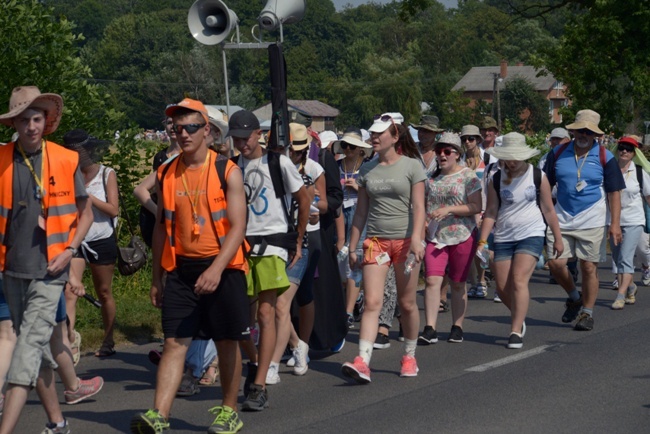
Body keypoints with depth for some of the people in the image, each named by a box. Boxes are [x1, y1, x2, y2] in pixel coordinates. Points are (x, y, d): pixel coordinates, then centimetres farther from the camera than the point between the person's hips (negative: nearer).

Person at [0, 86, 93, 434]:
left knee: (29, 347, -13)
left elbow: (85, 213, 8)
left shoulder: (66, 161, -3)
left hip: (48, 272, -3)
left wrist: (69, 251, -4)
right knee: (38, 350, 14)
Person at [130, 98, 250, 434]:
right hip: (180, 270, 3)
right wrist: (156, 279, 11)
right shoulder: (167, 174, 7)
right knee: (174, 342, -5)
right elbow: (161, 227, 14)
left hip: (223, 269, -3)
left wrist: (216, 269, -23)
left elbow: (237, 226, -11)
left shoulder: (227, 172, -5)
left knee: (227, 342, 7)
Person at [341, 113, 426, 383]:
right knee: (372, 302, -10)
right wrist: (352, 246, 12)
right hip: (376, 240, 3)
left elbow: (418, 207, -8)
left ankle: (409, 356, 24)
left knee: (407, 303, 6)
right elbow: (361, 211, 14)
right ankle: (362, 362, -21)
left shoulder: (412, 166, -1)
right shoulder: (367, 170, 10)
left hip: (405, 240, -2)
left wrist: (416, 239, -21)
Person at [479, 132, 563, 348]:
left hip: (531, 235, -3)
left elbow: (548, 210, 4)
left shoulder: (537, 176, -2)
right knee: (503, 288, 1)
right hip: (503, 238, 3)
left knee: (519, 280, -18)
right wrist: (482, 241, -6)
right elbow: (491, 213, 3)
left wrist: (558, 239, 6)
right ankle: (519, 319, 29)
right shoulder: (496, 180, 2)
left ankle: (516, 332, -14)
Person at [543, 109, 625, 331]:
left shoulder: (605, 158, -2)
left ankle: (587, 312, 14)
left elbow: (614, 193, -2)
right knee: (555, 263, -5)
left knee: (589, 268, 0)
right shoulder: (558, 154, 4)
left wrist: (615, 223, -10)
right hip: (561, 219, 2)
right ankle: (574, 297, 22)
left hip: (592, 222, -2)